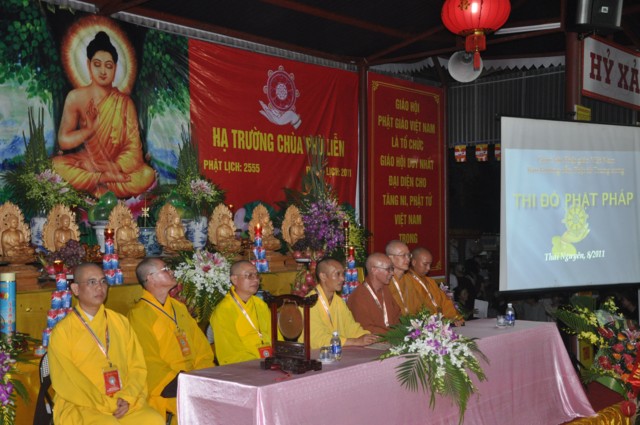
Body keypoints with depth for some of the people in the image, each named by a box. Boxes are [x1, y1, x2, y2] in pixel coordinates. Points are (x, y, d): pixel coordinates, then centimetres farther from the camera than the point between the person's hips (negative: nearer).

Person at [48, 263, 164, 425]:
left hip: (124, 404, 4)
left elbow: (137, 366, 10)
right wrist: (104, 405, -13)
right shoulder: (63, 331, -1)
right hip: (80, 406, -4)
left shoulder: (120, 322, 12)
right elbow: (67, 382, -6)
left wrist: (128, 397, -8)